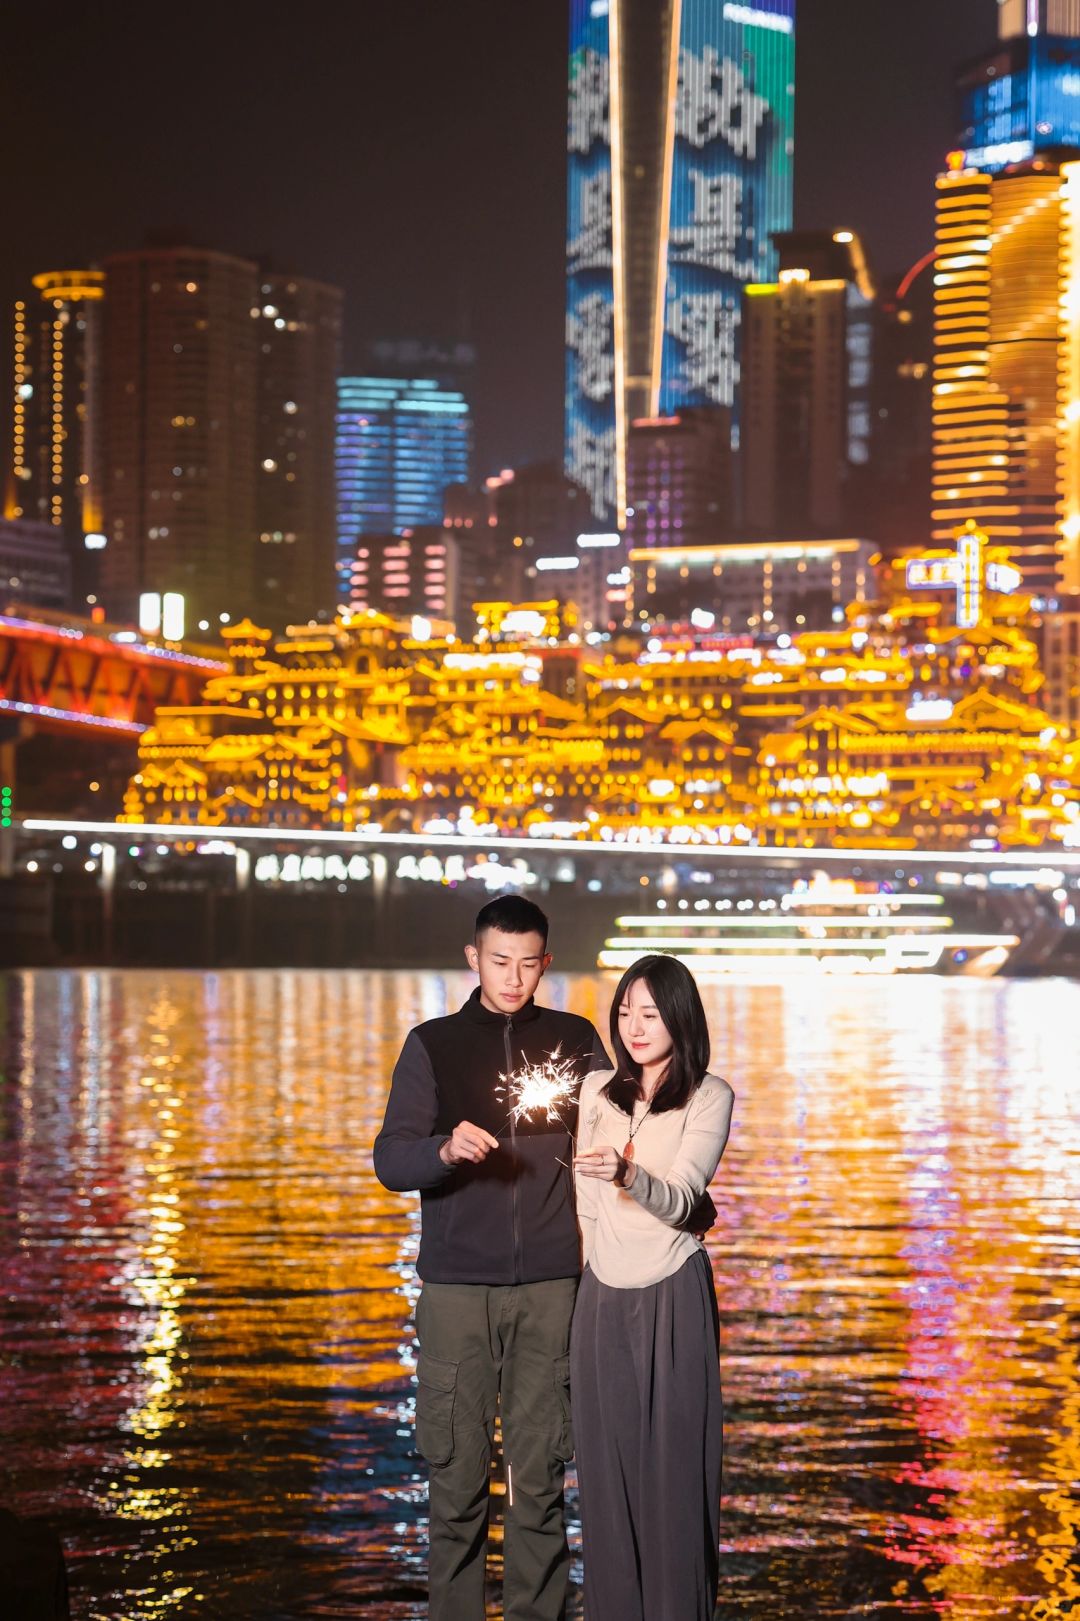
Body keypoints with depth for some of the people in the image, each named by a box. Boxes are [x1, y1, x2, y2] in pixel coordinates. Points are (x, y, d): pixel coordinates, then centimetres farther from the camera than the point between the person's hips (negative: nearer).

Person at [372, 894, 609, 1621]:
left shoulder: (576, 1040, 10)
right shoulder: (433, 1045, 7)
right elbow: (391, 1160, -1)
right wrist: (445, 1151, -21)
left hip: (549, 1287, 1)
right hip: (458, 1285, 0)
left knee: (540, 1472, 0)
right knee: (458, 1472, -1)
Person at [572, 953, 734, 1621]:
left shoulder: (709, 1095, -5)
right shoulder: (596, 1090, 9)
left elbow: (679, 1200, -18)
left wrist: (627, 1173, -34)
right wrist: (600, 1263, 13)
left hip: (672, 1296, -4)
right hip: (602, 1297, 4)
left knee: (674, 1465, -2)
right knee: (607, 1463, 6)